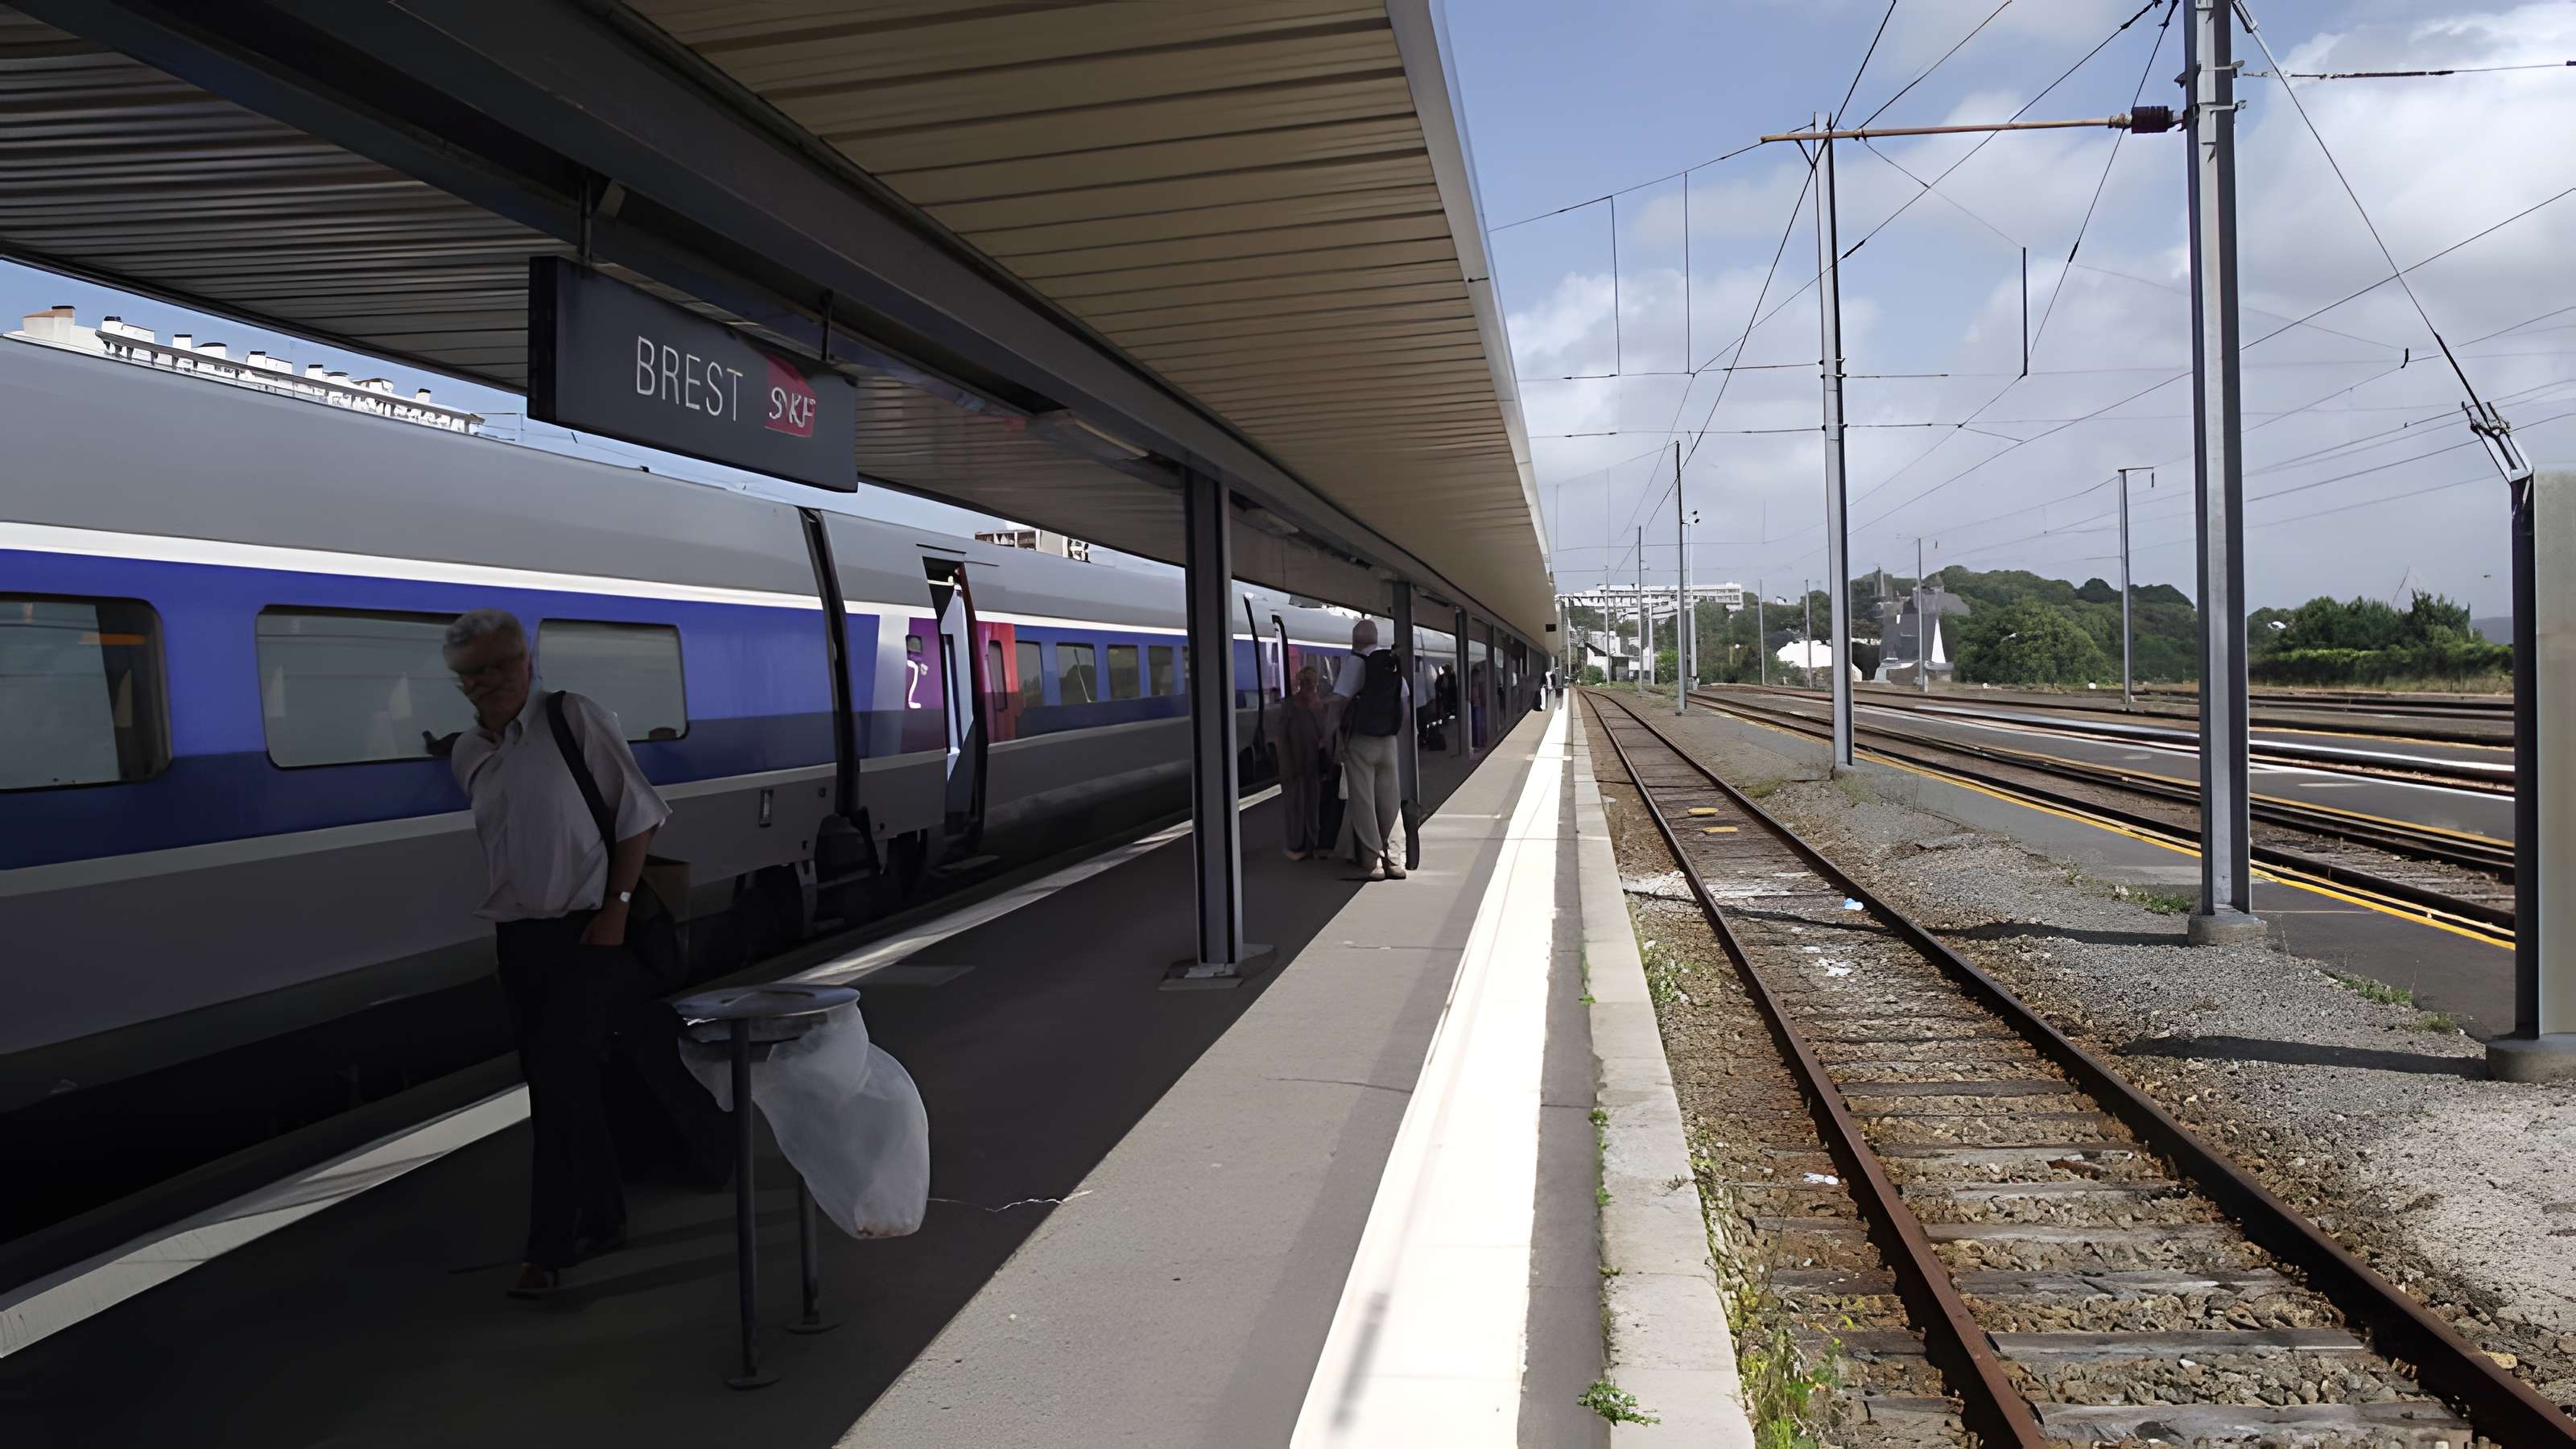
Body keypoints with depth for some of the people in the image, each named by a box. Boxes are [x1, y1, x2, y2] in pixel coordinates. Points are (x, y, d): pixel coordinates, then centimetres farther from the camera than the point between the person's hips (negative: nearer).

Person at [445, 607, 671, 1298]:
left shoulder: (576, 720, -9)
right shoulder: (466, 755, 10)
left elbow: (639, 814, -8)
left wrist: (616, 907, -13)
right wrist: (504, 919, 16)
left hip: (586, 931, -7)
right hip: (517, 939, 7)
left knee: (560, 1079, -10)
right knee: (555, 1085, 12)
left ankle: (550, 1245, -1)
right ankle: (602, 1220, 25)